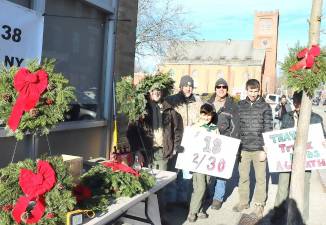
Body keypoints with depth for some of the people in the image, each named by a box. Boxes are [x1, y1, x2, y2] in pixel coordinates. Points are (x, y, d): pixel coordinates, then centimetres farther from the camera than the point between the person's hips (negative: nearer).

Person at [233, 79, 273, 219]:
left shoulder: (265, 107, -3)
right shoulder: (240, 105, 4)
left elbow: (268, 129, -3)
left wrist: (264, 149, -8)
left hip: (259, 149, -2)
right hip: (243, 148, 2)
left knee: (260, 178, 7)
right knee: (243, 177, 12)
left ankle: (259, 205, 22)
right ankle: (243, 202, 28)